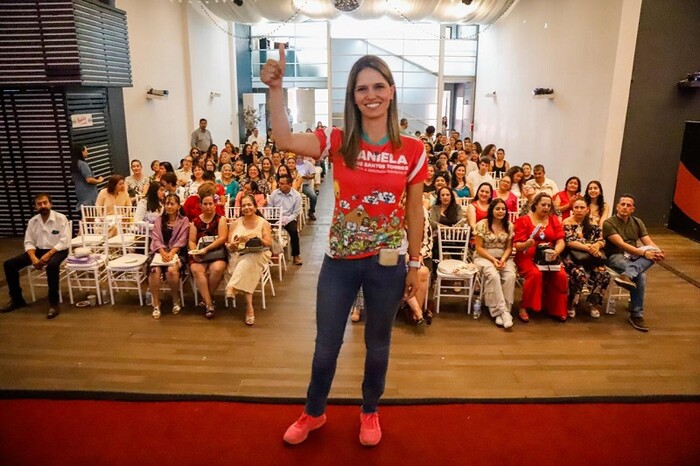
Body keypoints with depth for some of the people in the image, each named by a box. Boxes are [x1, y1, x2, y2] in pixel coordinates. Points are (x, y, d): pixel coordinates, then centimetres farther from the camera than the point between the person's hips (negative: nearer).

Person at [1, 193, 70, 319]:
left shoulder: (61, 218, -10)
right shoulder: (32, 221, 6)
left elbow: (65, 242, -15)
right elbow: (29, 242, 4)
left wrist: (48, 254, -25)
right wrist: (33, 257, -15)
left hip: (57, 250, -6)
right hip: (39, 250, 6)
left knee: (52, 265, -40)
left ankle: (54, 304, -30)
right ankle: (17, 299, 9)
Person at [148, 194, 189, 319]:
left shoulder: (184, 220, 9)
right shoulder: (159, 219, 16)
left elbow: (181, 241, -2)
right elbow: (156, 238, 5)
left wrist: (171, 253, -18)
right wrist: (163, 253, -14)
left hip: (177, 252, -2)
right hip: (160, 252, 2)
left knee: (171, 270, -34)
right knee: (155, 270, -31)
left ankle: (176, 300, -9)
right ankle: (156, 304, -19)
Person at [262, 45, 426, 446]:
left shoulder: (413, 151, -6)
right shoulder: (338, 142, -6)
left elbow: (415, 212, 1)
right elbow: (285, 140, -21)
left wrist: (415, 264, 3)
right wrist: (276, 88, -30)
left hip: (388, 262, 0)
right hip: (340, 260, 1)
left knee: (378, 344, 18)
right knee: (326, 345, 15)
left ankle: (370, 413, 44)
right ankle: (314, 412, 42)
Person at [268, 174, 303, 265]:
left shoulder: (296, 195, -4)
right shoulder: (274, 193, 2)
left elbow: (296, 213, -4)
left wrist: (286, 219, -19)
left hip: (289, 219, -1)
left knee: (294, 230, -31)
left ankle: (296, 255, -14)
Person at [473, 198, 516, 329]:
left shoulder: (509, 226, 5)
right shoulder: (482, 225, -7)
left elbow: (509, 247, 6)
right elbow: (478, 248, -7)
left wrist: (503, 259, -13)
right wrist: (493, 260, -17)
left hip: (503, 258, 3)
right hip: (484, 257, -3)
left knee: (510, 276, -28)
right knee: (493, 275, -35)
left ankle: (500, 312, -23)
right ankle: (502, 311, -29)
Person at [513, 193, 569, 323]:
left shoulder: (554, 220, 12)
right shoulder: (523, 220, -1)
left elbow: (561, 241, 3)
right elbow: (517, 245, -7)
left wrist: (556, 251, -19)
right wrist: (526, 244, -30)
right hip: (527, 257, -3)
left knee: (561, 275, -23)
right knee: (535, 274, -33)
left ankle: (555, 309, -4)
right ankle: (524, 307, -17)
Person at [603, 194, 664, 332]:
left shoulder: (637, 222, 13)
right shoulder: (609, 223, -6)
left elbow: (649, 243, 3)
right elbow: (621, 244, -19)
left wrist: (658, 252, -21)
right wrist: (644, 253, -30)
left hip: (634, 257, 5)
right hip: (616, 257, -5)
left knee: (654, 251, -28)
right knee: (641, 276, -32)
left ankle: (627, 275, -46)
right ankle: (636, 315, -25)